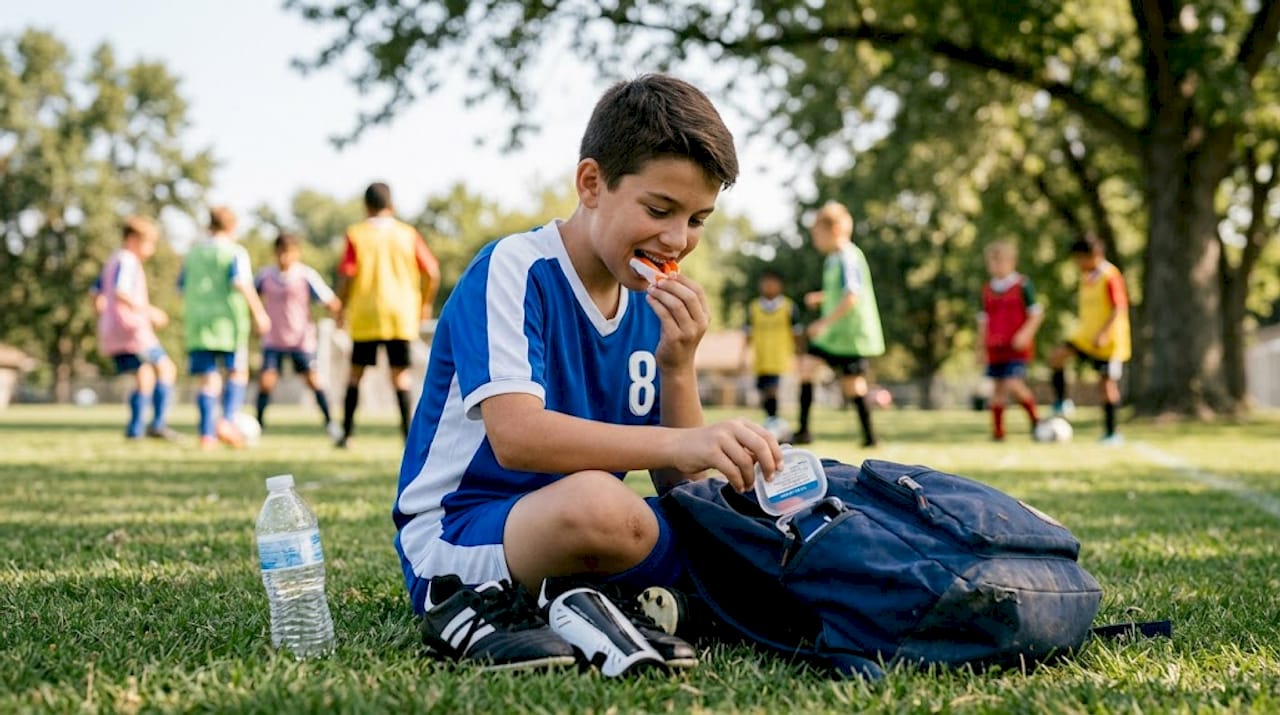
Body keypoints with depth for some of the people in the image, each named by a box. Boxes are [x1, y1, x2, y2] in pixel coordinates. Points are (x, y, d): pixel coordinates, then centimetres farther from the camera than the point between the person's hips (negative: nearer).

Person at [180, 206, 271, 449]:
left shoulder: (193, 252, 15)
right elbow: (242, 284, -15)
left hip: (197, 324, 4)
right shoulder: (236, 252, -1)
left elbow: (182, 287, 19)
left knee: (207, 379, 5)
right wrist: (259, 314, -13)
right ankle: (227, 420, -9)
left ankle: (207, 434, -2)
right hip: (229, 323, -4)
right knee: (237, 373, 9)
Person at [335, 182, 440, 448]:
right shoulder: (408, 234, 2)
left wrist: (341, 307, 3)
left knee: (355, 373, 9)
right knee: (400, 374, 5)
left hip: (364, 315, -1)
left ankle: (346, 433, 10)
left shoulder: (356, 234, -3)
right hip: (402, 315, 1)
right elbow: (432, 272, -1)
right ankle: (407, 430, -2)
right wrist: (425, 305, 12)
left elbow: (346, 276, -10)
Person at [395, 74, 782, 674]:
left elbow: (677, 483, 5)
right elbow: (516, 436, -30)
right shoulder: (513, 270, -13)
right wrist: (682, 444, -40)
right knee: (593, 499, -38)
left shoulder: (651, 304, 7)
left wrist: (677, 366, -12)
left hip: (584, 536, 8)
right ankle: (474, 610, -15)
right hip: (454, 540, -7)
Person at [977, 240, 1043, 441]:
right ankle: (997, 430, 9)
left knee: (1014, 383, -18)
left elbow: (1037, 313, -4)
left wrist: (1025, 334, -17)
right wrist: (981, 347, 16)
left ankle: (1035, 420, 3)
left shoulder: (1023, 285, -4)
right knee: (998, 387, 5)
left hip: (1017, 347, -5)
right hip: (995, 348, 5)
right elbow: (984, 320, 18)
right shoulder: (987, 290, 11)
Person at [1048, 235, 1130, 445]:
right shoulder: (1086, 276, 9)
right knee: (1057, 356, -13)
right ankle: (1060, 404, -5)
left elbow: (1120, 307, -20)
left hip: (1110, 340, -7)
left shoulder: (1110, 276, -15)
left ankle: (1111, 433, 5)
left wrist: (1104, 333, -26)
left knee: (1108, 383, -3)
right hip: (1086, 335, 7)